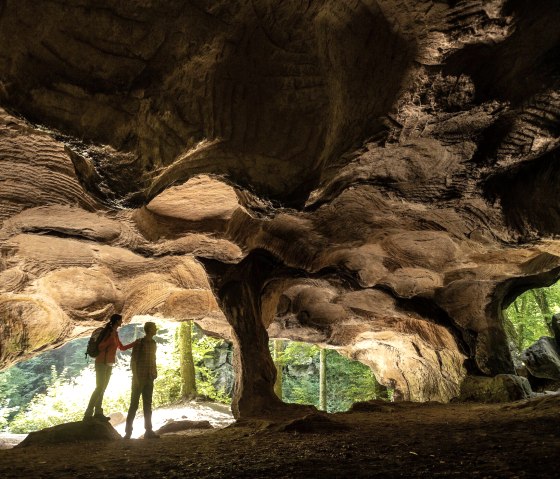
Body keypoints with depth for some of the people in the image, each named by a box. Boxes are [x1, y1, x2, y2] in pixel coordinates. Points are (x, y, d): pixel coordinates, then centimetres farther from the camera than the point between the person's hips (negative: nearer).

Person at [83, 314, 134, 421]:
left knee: (103, 388, 7)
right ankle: (88, 414, -7)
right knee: (99, 388, -11)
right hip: (102, 363, -8)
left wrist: (135, 343, 20)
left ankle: (98, 412, 10)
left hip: (109, 364, 8)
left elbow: (122, 348, 22)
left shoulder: (115, 333, 12)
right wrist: (111, 338, -29)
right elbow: (101, 347, -19)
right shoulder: (109, 332, -13)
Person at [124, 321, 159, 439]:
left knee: (147, 405, 8)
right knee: (134, 404, -2)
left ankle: (148, 430, 11)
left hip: (149, 379, 6)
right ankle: (128, 431, 6)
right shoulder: (139, 342, -9)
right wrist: (135, 377, -18)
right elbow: (133, 360, -12)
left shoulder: (153, 343, 11)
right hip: (139, 378, -6)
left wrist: (155, 372, 5)